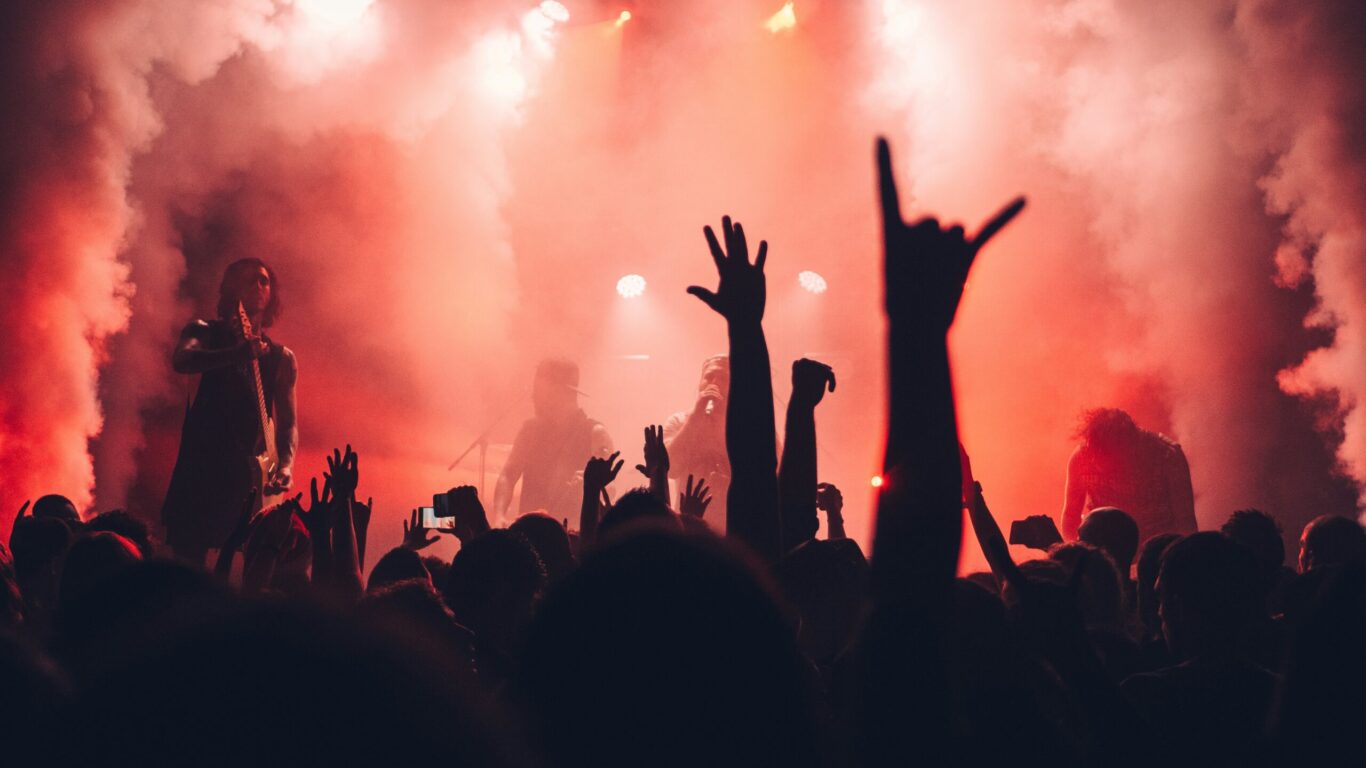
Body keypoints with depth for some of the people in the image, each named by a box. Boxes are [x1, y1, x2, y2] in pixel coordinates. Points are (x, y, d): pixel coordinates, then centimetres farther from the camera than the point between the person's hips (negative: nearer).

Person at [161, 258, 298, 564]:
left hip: (250, 474, 2)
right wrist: (236, 354, -33)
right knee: (188, 560, -5)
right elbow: (181, 361, -18)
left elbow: (288, 422, 7)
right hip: (200, 470, -2)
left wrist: (284, 466, -13)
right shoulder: (205, 333, 5)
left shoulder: (280, 358, 12)